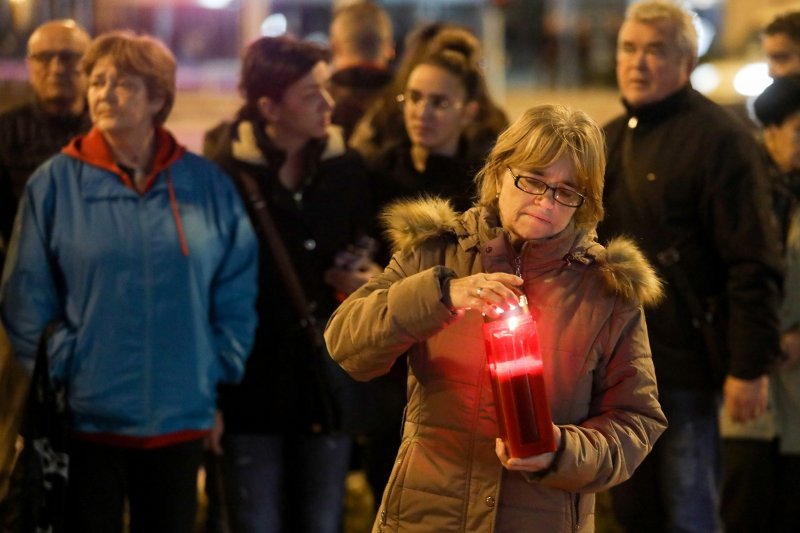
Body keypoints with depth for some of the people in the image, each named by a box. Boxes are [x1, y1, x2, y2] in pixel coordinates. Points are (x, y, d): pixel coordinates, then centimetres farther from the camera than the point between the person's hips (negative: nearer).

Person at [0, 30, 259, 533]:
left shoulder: (208, 185, 3)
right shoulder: (56, 182, -3)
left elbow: (237, 295, 7)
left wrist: (217, 378, 2)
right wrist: (56, 374, -8)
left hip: (181, 420, 2)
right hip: (87, 419, -2)